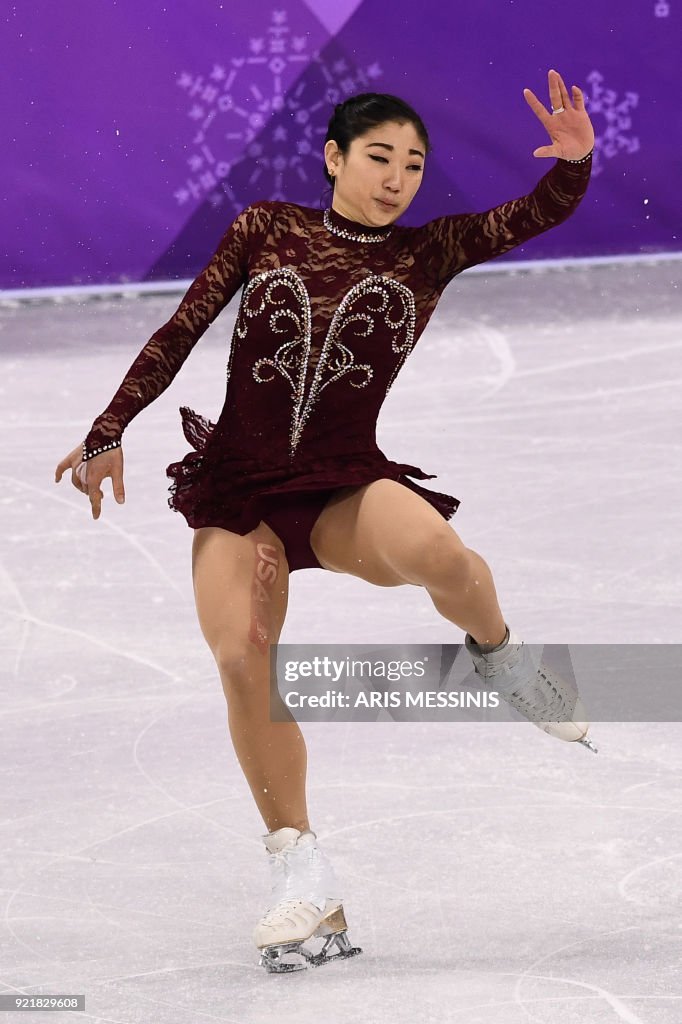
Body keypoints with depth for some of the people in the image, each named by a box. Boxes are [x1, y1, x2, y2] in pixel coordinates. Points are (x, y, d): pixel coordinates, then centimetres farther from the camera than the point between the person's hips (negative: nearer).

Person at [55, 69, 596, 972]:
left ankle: (497, 652, 0)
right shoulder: (265, 229, 6)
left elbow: (538, 213, -6)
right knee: (243, 659, -21)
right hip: (237, 481, 1)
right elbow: (181, 331, 7)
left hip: (343, 487, -1)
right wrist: (109, 433, 2)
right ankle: (307, 883, -9)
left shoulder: (430, 252, 6)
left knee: (431, 549, -36)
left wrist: (574, 161, -27)